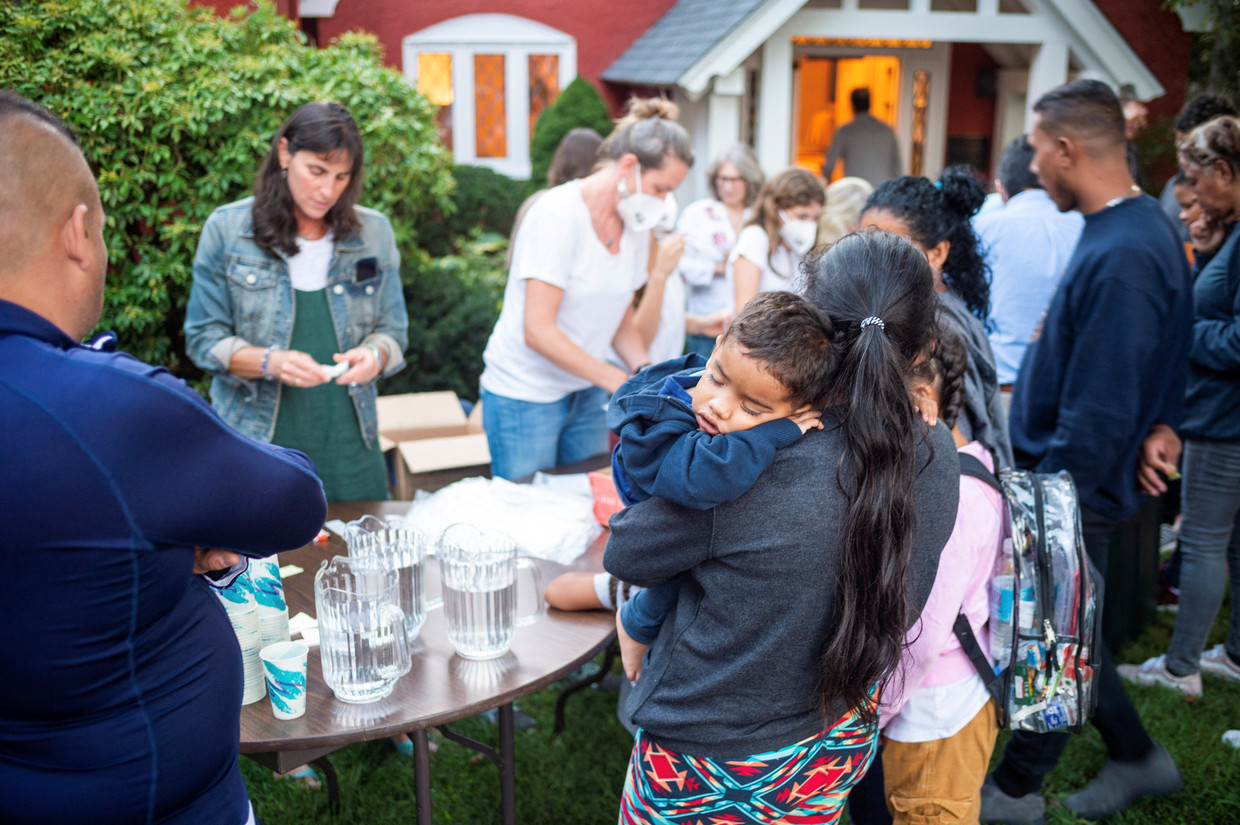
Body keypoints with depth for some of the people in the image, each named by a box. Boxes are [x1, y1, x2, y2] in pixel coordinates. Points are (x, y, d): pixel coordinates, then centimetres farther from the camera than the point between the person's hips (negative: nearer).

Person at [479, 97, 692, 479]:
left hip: (586, 396, 7)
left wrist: (644, 371, -7)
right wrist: (619, 381, -23)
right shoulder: (558, 215, -19)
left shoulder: (636, 223, 2)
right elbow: (538, 332, -23)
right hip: (526, 395, -6)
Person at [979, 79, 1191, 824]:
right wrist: (1161, 423, 6)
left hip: (1071, 491, -9)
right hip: (1070, 480, 9)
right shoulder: (1144, 226, 6)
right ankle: (1137, 757, 40)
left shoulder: (1119, 259, -26)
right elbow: (1158, 354, 16)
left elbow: (1094, 417, -26)